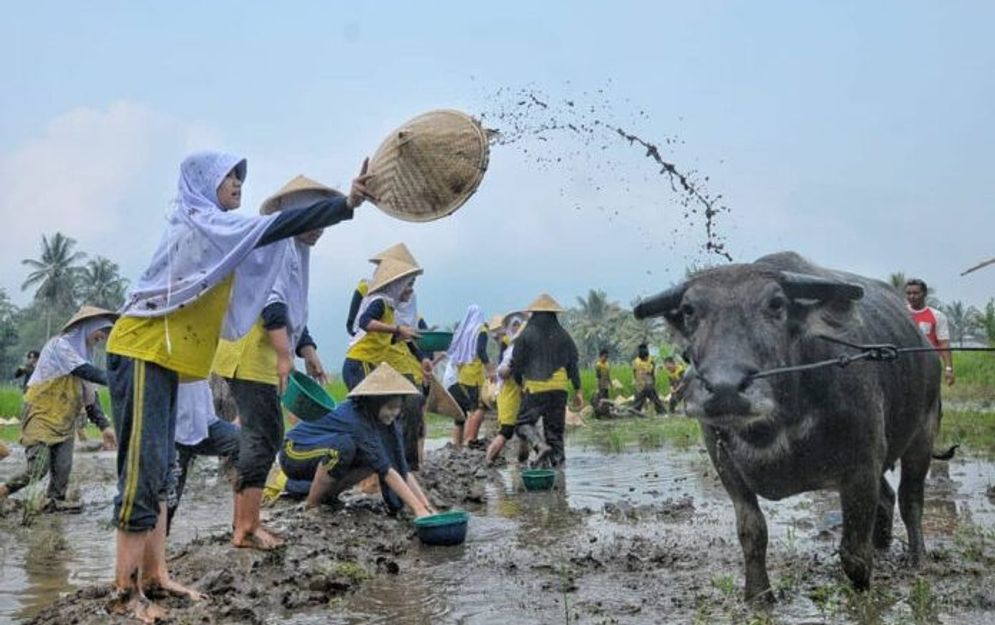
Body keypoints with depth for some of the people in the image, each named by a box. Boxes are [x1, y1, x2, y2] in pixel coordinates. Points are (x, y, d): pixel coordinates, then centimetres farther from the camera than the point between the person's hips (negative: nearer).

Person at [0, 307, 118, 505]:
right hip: (40, 415, -7)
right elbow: (86, 372, -24)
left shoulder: (82, 352, 14)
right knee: (39, 468, -15)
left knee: (62, 471, -4)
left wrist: (103, 425, 2)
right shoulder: (60, 344, -10)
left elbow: (89, 395, 11)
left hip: (64, 422, 7)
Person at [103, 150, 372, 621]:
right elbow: (274, 226, -21)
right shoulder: (199, 221, -11)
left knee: (157, 468, 10)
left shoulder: (210, 229, 18)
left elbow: (267, 235, 16)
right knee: (142, 469, -11)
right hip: (142, 353, -10)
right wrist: (346, 204, -25)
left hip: (161, 356, 10)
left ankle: (154, 575, 15)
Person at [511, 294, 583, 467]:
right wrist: (578, 389, 11)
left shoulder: (526, 335, -3)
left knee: (524, 422, 2)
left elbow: (517, 362, -1)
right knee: (555, 426, 11)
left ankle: (540, 445, -22)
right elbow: (573, 363, 6)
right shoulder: (563, 335, 6)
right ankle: (557, 458, 9)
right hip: (559, 387, 4)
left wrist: (519, 382, 17)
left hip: (535, 387, -4)